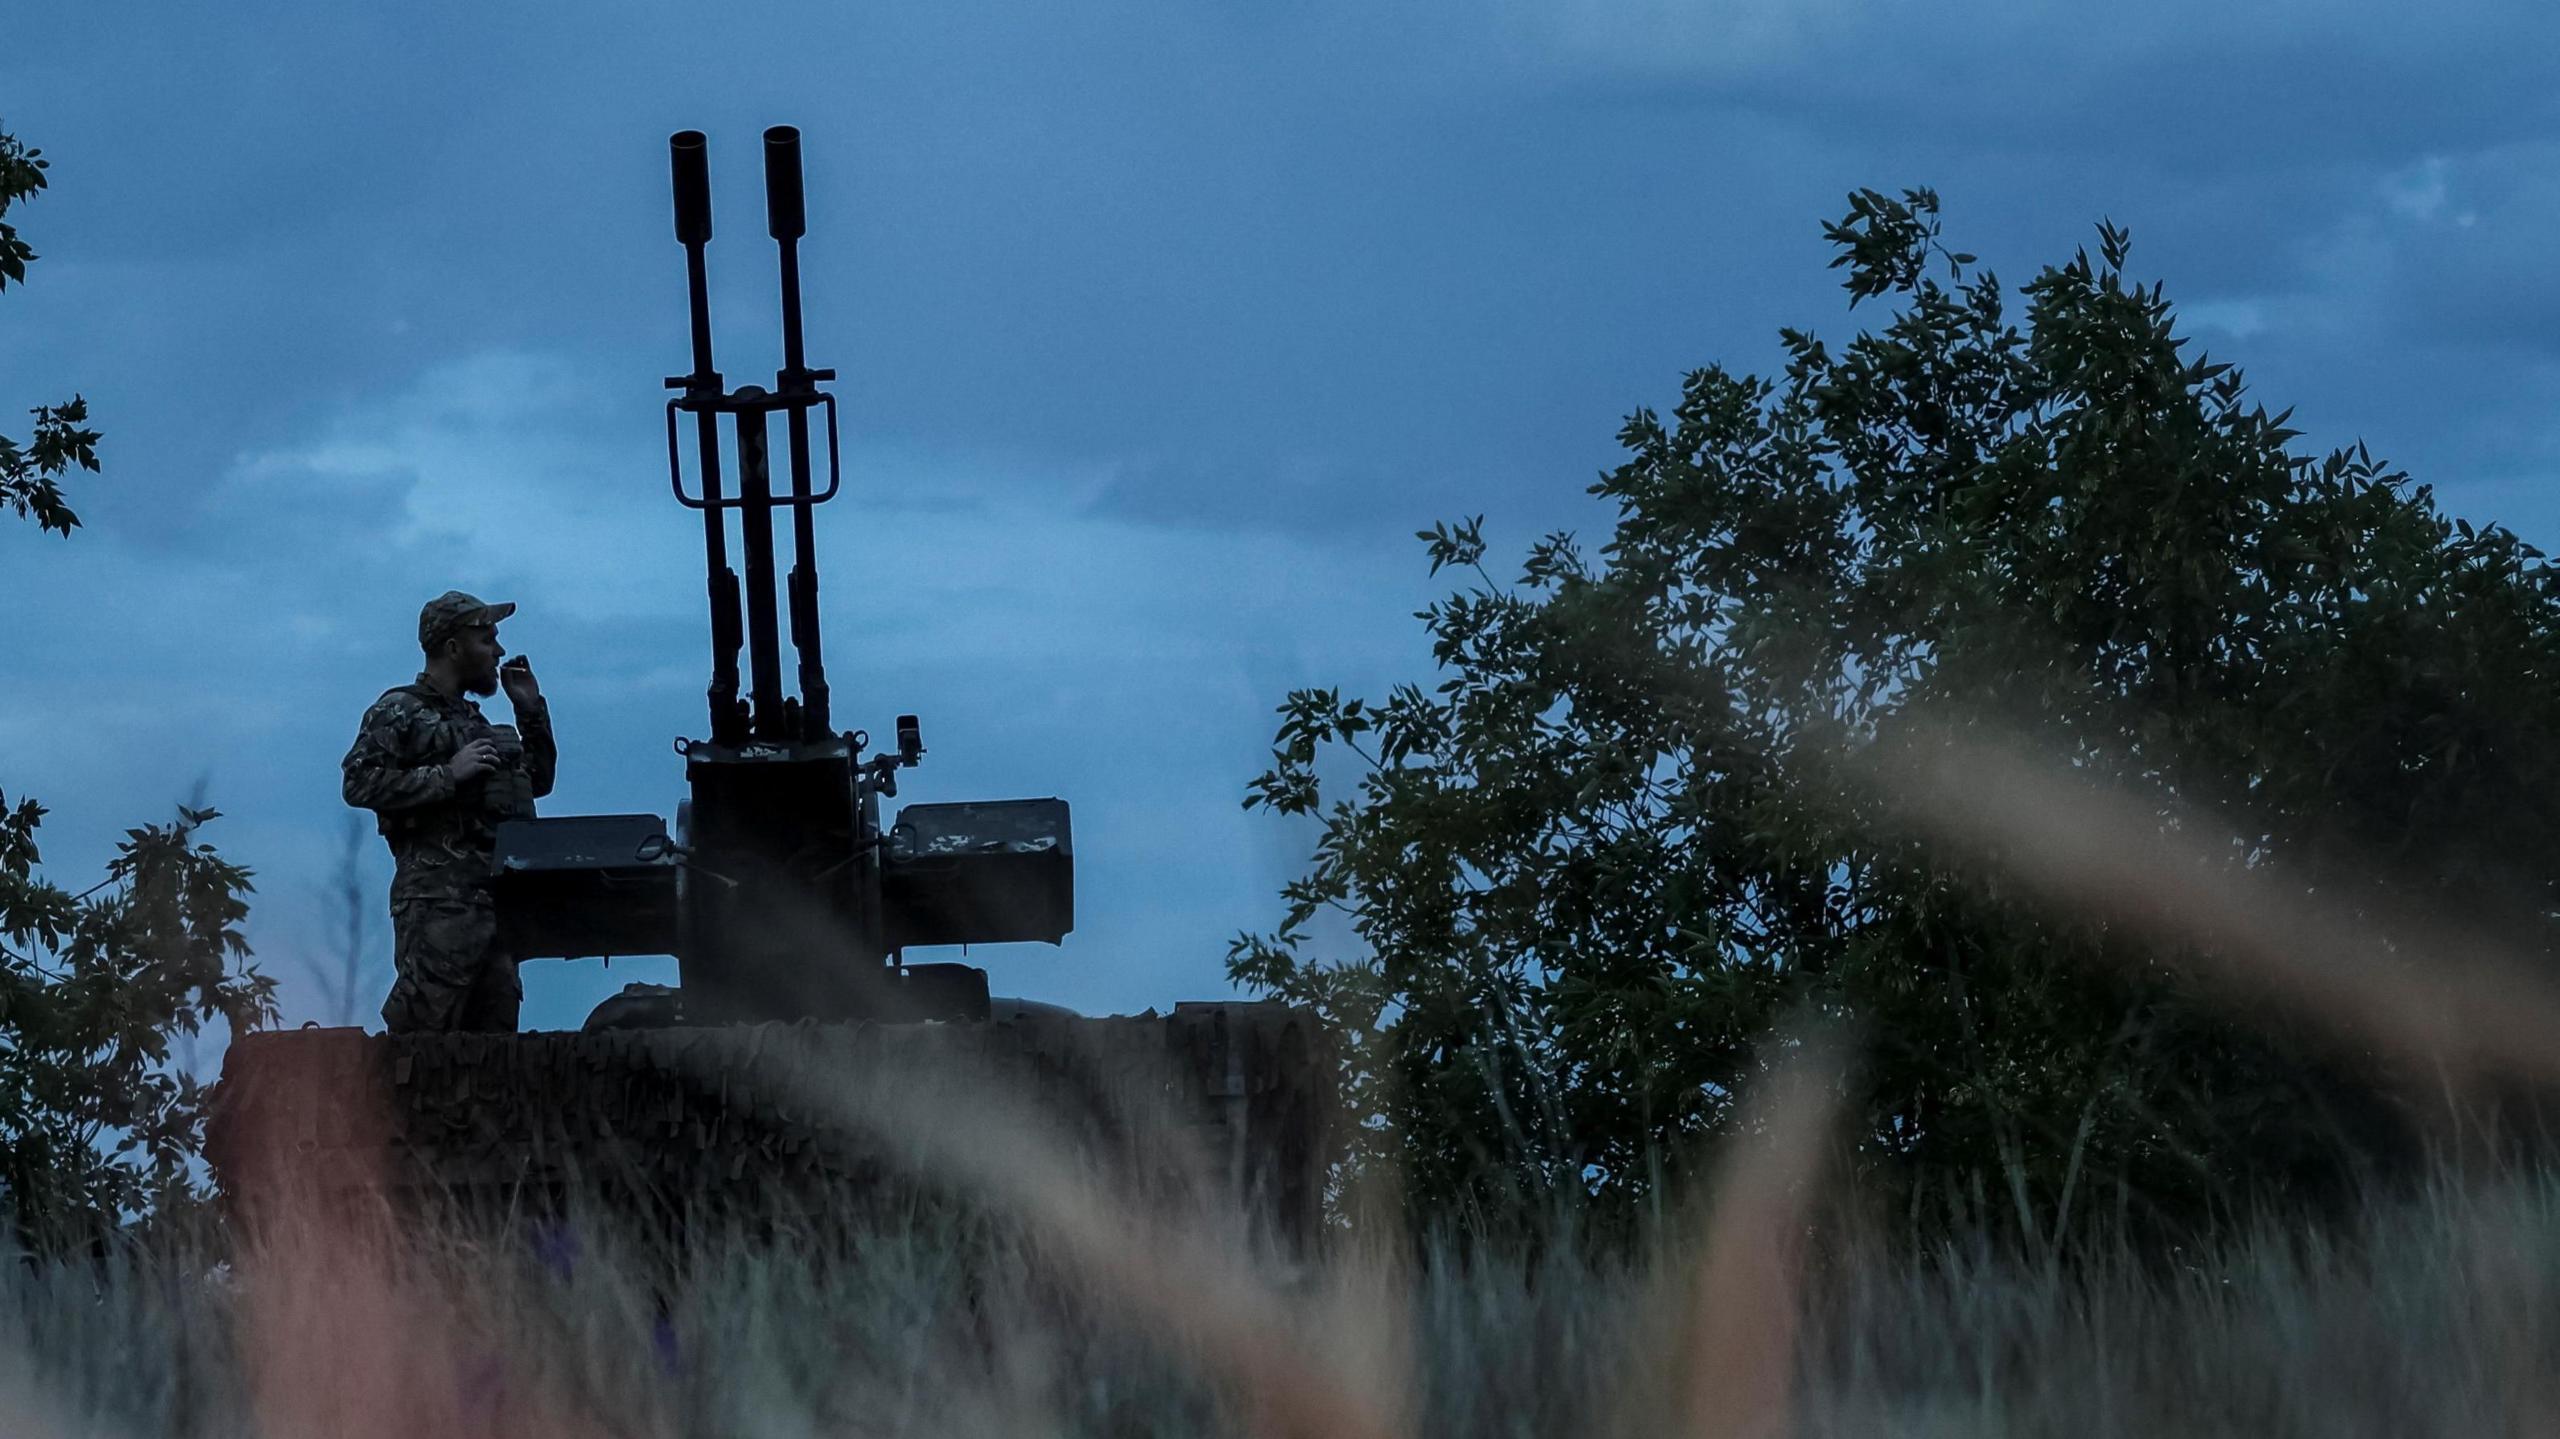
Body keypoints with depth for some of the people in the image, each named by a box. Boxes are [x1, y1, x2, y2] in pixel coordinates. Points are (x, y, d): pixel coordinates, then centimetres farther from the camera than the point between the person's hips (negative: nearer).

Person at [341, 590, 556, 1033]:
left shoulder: (475, 722, 26)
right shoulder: (398, 711, 2)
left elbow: (539, 780, 33)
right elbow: (360, 784, -11)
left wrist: (531, 710, 23)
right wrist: (449, 775, -15)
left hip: (493, 897, 8)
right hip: (437, 897, -8)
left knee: (495, 1037, 3)